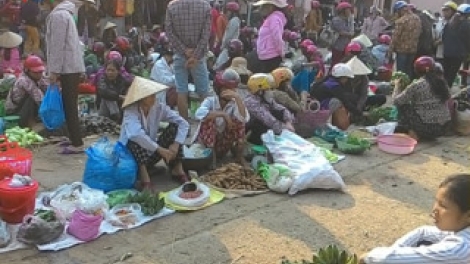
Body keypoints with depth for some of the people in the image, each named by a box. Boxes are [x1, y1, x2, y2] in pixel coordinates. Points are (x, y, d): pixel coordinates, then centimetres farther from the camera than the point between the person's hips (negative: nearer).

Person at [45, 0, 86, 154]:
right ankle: (74, 140, 21)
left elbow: (57, 45, -18)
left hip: (67, 68, -10)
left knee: (69, 106, -7)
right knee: (71, 106, 14)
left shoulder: (57, 15, -12)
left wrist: (54, 70, -16)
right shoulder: (65, 13, 18)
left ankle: (77, 144, -5)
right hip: (73, 66, 10)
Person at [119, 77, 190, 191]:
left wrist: (176, 144, -25)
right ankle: (144, 177, -34)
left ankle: (177, 169, -9)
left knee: (174, 127, -10)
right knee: (135, 139, -35)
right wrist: (160, 149, -40)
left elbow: (183, 123, -12)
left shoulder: (158, 108, -9)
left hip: (151, 153, 5)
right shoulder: (131, 111, -23)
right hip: (131, 154, -5)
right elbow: (136, 134, -43)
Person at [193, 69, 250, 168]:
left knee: (238, 120, -18)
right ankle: (211, 156, -19)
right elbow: (199, 113, -37)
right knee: (209, 119, -28)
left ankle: (239, 157, -7)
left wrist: (238, 97, -31)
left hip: (223, 144, 2)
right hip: (206, 142, -2)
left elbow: (244, 119, -27)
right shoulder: (210, 100, -13)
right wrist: (223, 114, -38)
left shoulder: (234, 103, -6)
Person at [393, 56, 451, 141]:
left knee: (403, 105, 11)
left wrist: (397, 86, 16)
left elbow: (396, 101, -3)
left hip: (427, 128, -6)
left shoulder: (416, 86, -11)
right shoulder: (442, 83, 4)